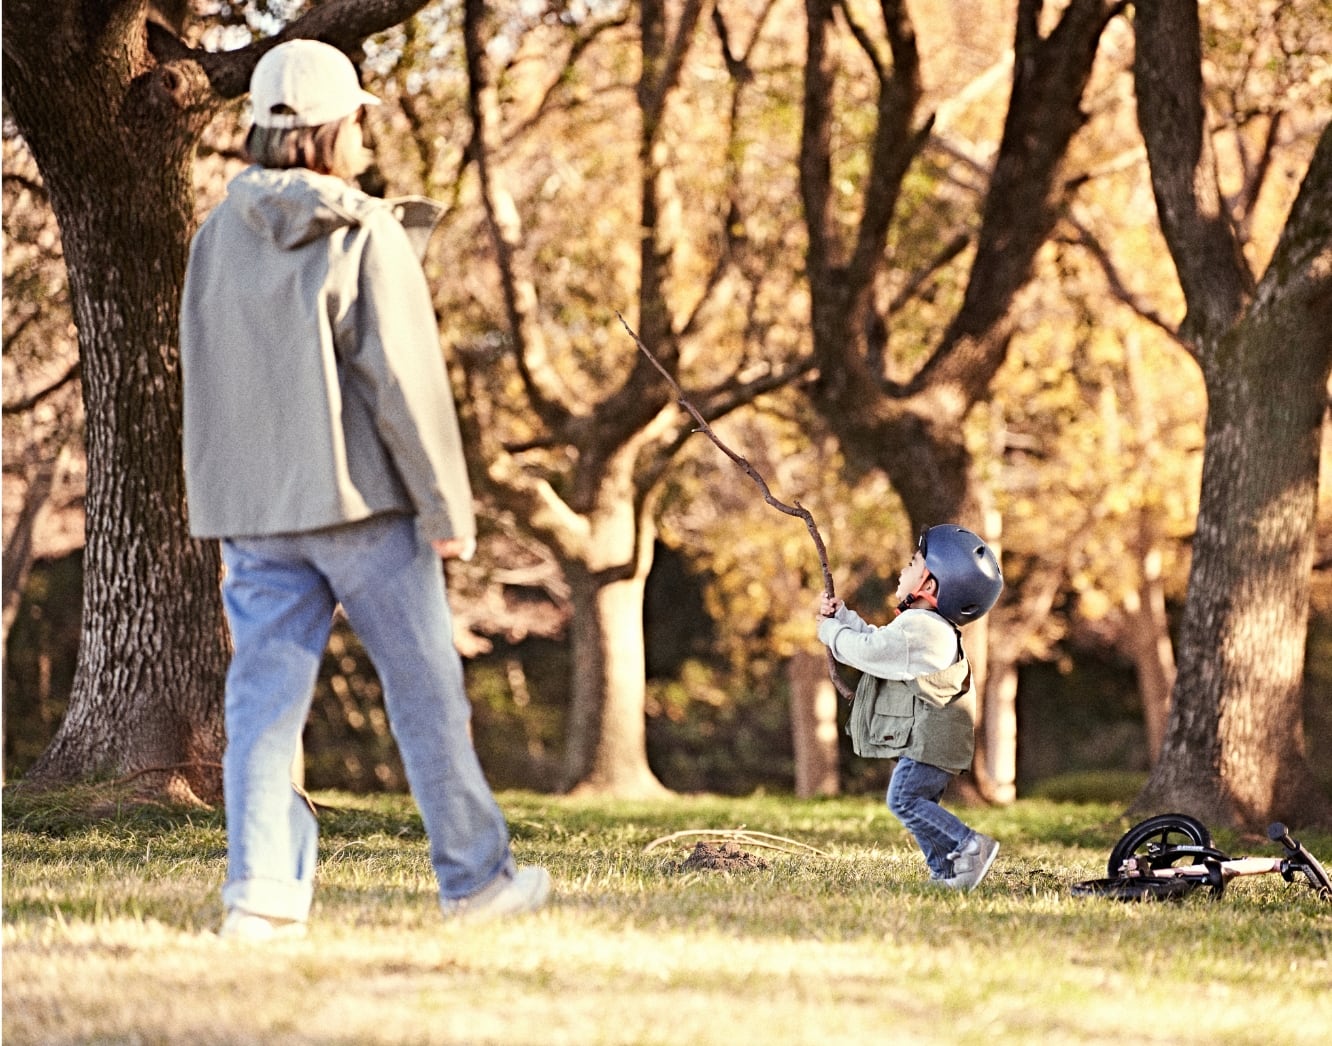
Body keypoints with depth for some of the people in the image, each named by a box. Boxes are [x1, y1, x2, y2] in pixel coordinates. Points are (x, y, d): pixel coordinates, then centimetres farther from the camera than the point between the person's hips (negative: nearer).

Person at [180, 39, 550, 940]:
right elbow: (404, 379, -13)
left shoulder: (219, 235, 7)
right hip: (361, 496, -4)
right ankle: (476, 876, 17)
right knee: (425, 688, 8)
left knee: (266, 694, 1)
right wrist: (448, 506, -8)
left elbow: (210, 376, 13)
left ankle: (262, 890, -10)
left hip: (252, 504, 4)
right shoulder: (365, 235, -10)